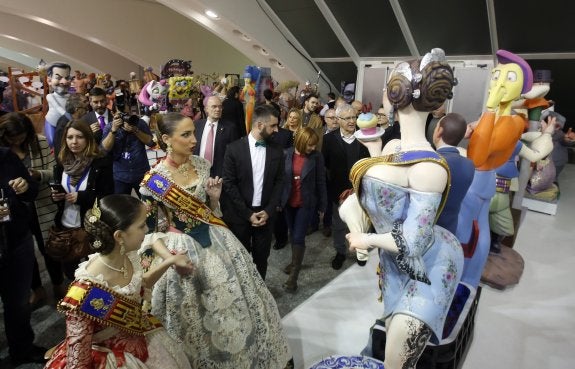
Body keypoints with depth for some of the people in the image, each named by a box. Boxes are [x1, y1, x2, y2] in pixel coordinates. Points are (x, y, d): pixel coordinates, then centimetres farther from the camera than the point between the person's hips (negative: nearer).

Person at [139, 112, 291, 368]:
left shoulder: (202, 165, -2)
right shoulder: (153, 180, -16)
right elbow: (149, 230, -10)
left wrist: (214, 197, -11)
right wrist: (169, 257, -24)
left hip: (214, 241, 5)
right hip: (181, 249, -4)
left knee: (235, 301, 17)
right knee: (196, 318, 12)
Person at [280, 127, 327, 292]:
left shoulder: (316, 157, -10)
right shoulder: (287, 154, -6)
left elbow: (320, 182, -5)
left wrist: (322, 206, -1)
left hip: (306, 204, -3)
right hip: (289, 202, 3)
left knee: (299, 237, -4)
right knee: (293, 235, 18)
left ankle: (294, 276, 5)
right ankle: (295, 261, 40)